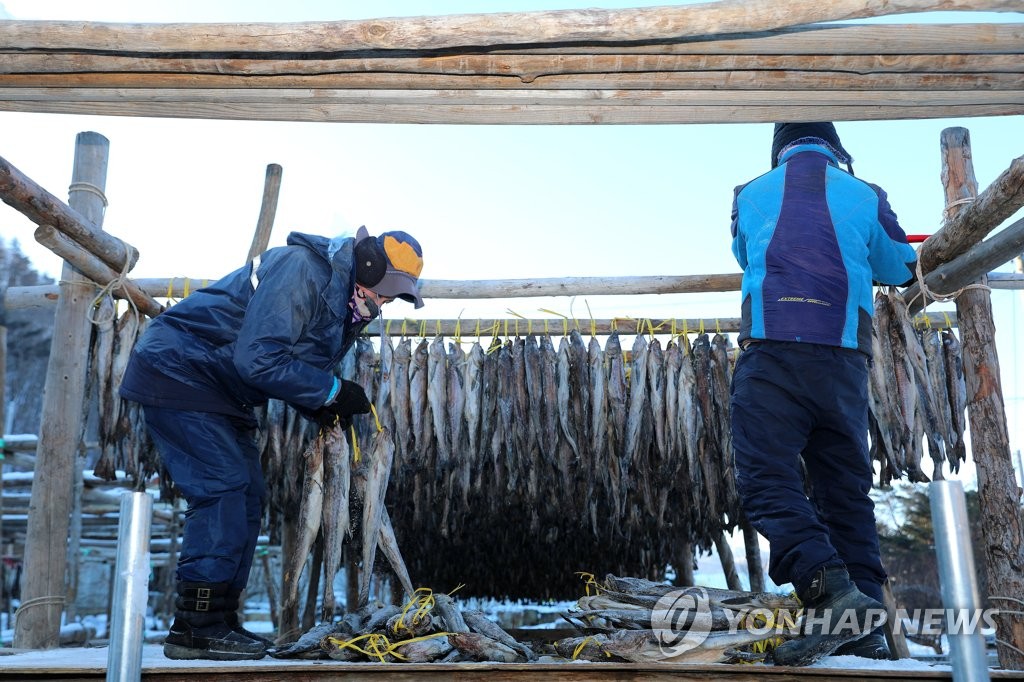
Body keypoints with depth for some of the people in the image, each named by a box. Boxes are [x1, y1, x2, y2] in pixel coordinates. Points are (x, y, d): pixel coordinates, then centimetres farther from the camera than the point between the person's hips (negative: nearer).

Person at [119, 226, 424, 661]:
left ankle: (218, 621, 12)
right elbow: (258, 360, -30)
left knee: (247, 496, 6)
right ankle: (195, 629, -8)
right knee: (223, 489, -15)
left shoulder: (339, 300, 7)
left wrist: (323, 408, -7)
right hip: (178, 372, -10)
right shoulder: (301, 270, -24)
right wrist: (331, 391, -23)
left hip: (216, 389, 10)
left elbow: (293, 367, 12)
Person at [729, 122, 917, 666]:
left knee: (767, 479, -7)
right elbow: (900, 268, 30)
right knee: (846, 489, 7)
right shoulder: (865, 197, 15)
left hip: (771, 353, -2)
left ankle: (831, 588, -27)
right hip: (844, 360, 3)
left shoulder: (750, 196, 15)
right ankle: (864, 632, 5)